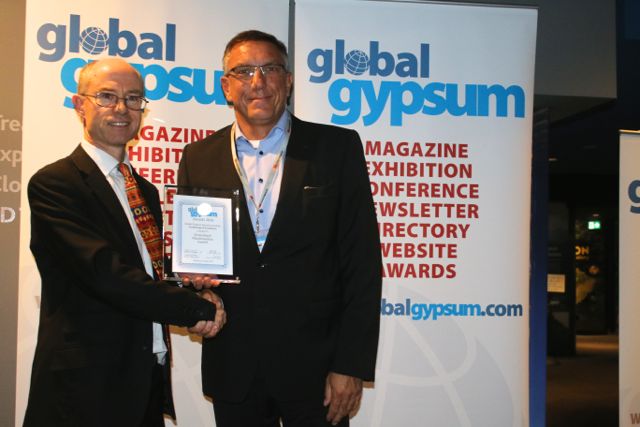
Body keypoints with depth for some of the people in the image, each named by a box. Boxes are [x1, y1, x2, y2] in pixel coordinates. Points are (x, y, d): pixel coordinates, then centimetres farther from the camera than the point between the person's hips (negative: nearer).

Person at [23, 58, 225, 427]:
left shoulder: (146, 190, 15)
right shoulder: (54, 184, -11)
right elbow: (105, 273, -21)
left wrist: (189, 289, -5)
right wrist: (197, 308, -16)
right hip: (88, 388, -7)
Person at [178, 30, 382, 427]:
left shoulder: (337, 148, -2)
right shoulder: (198, 158, 5)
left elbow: (362, 262, -5)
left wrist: (352, 365, -10)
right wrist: (195, 276, -11)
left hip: (315, 366, -2)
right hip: (232, 368, 2)